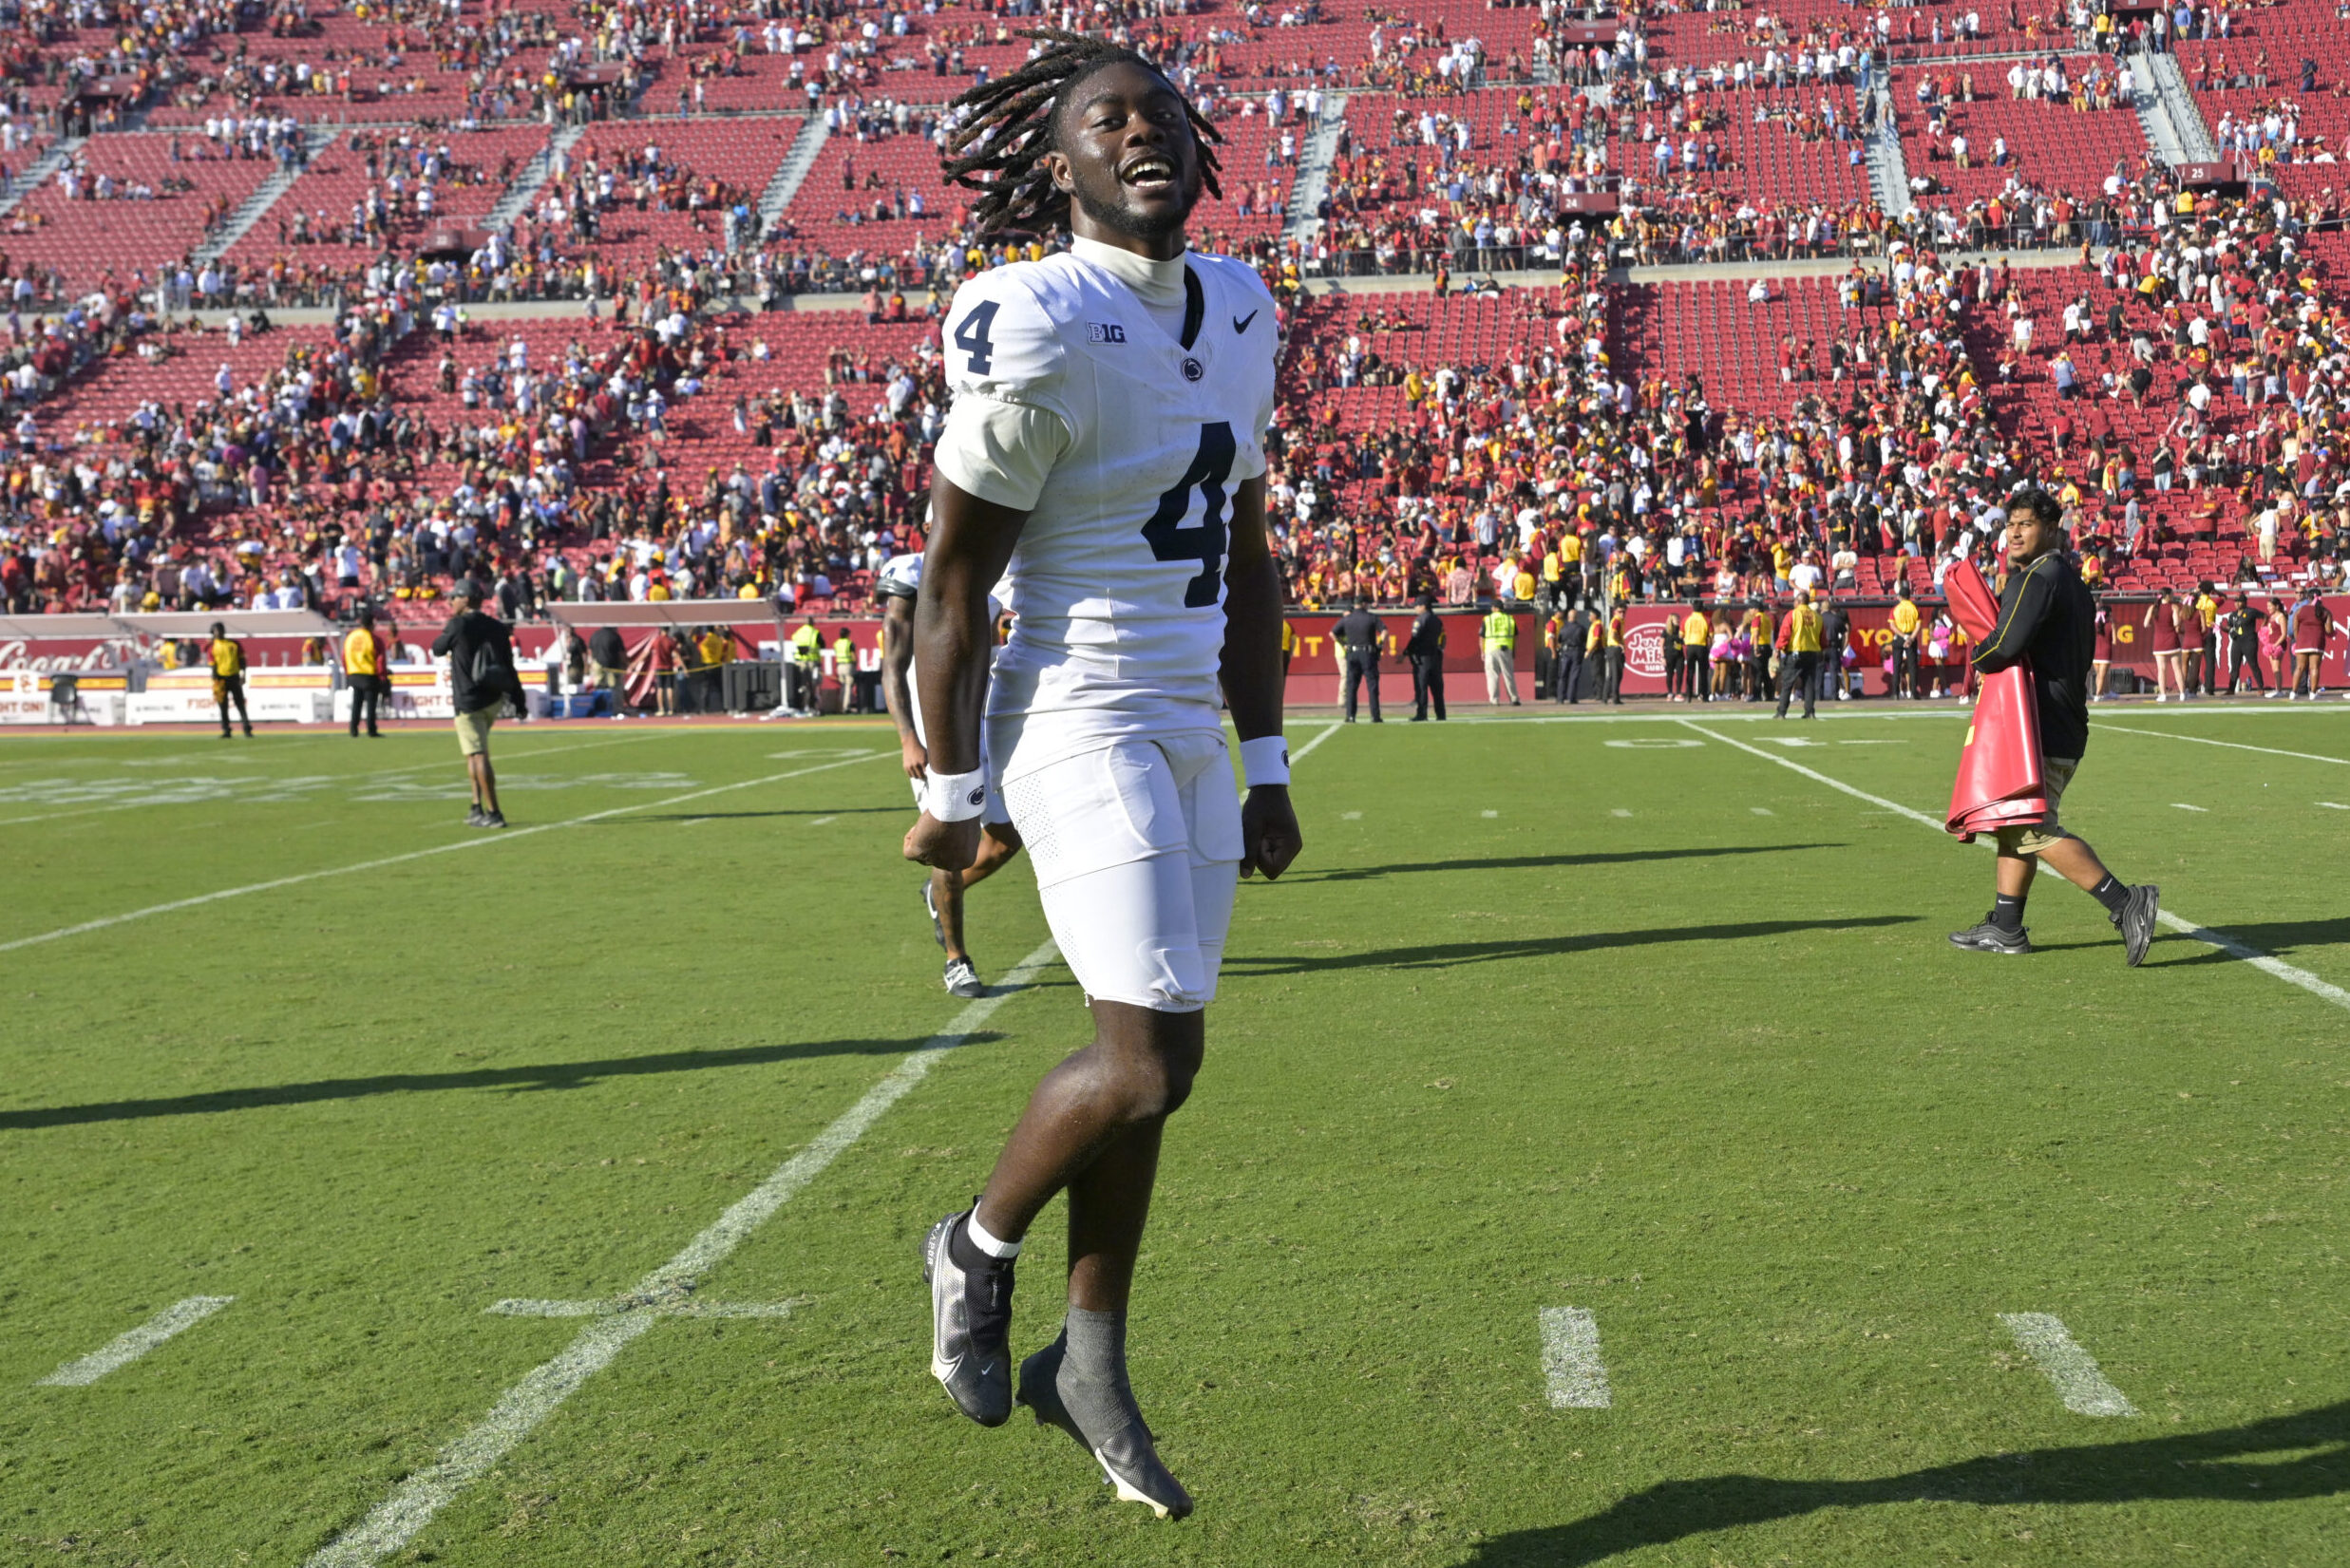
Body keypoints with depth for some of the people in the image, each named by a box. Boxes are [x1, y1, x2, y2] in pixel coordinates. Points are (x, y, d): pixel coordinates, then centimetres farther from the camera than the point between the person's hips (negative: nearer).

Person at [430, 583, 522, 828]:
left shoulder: (459, 625, -11)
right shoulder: (496, 627, 6)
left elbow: (437, 649, 4)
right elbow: (509, 665, 7)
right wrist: (518, 697, 11)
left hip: (468, 702, -6)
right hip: (494, 699, 6)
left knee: (479, 756, -6)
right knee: (473, 754, 21)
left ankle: (493, 814, -9)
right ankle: (478, 807, 17)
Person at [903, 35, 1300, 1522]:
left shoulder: (1237, 309, 10)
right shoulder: (1038, 332, -14)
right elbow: (955, 578, -9)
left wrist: (1266, 765, 15)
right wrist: (953, 792, -6)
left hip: (1194, 731, 7)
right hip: (1082, 720, -7)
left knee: (1151, 1065, 10)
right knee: (1152, 1057, -11)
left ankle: (1089, 1360, 25)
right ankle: (979, 1246, 17)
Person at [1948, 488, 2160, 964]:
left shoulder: (2040, 578, -14)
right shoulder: (2070, 579, 19)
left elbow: (2007, 645, -24)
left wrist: (1978, 657, -3)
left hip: (2042, 730, -11)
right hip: (2063, 725, 11)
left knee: (2034, 830, -14)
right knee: (2015, 821, 16)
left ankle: (2126, 903, -17)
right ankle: (2006, 927, 21)